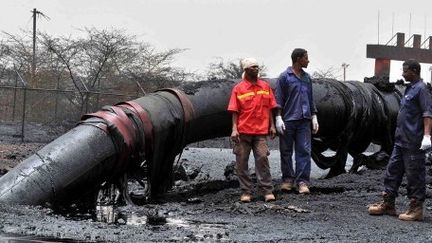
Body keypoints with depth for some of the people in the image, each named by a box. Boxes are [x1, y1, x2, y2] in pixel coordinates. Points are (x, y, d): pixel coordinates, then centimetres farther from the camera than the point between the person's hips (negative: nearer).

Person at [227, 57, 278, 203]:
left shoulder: (265, 86, 10)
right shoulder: (238, 89, 2)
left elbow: (269, 108, 13)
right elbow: (234, 111, 0)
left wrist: (272, 125, 6)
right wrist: (234, 129, -9)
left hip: (261, 131, 1)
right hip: (243, 131, -1)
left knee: (262, 158, -7)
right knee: (242, 161, 2)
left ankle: (267, 190, -2)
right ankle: (245, 192, 9)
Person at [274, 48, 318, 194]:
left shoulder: (307, 78, 16)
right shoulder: (285, 77, -1)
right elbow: (278, 99, -3)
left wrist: (314, 117, 15)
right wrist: (278, 118, -10)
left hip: (304, 120, 4)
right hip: (288, 120, -4)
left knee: (304, 150, -4)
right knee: (286, 151, 3)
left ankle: (302, 182, -4)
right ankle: (288, 179, 14)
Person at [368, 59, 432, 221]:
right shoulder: (410, 89, 16)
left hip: (413, 143, -10)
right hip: (401, 141, 10)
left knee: (414, 176, -3)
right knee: (393, 171, 13)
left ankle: (416, 209, 4)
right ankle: (387, 204, 20)